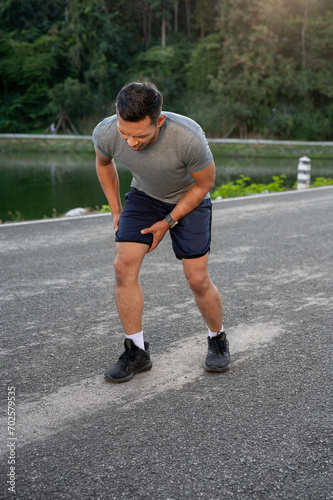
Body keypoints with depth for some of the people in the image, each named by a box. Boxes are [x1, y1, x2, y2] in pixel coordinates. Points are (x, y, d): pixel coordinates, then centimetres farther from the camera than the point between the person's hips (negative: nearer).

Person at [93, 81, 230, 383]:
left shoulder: (189, 138, -38)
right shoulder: (105, 134, -28)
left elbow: (204, 184, -17)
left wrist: (168, 222, -14)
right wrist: (116, 210, 2)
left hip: (189, 199, -3)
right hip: (144, 196, 3)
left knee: (197, 279, -6)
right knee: (124, 267, -13)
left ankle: (218, 340, 22)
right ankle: (137, 352, 1)